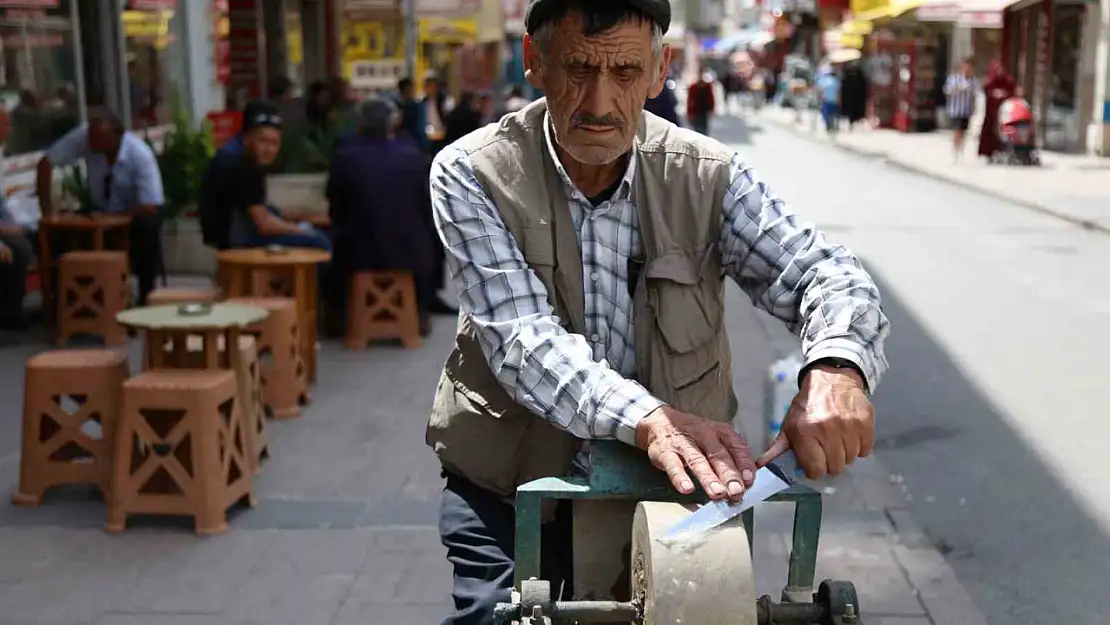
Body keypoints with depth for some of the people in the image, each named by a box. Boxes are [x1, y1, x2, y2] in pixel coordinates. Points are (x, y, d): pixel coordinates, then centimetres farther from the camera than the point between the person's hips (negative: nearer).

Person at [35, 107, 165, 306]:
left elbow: (150, 207, -28)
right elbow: (46, 163, -13)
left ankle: (146, 296, -19)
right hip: (100, 210, 3)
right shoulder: (84, 136, -22)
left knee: (147, 226, -35)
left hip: (134, 213, -3)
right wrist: (45, 205, -19)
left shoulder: (140, 155, -28)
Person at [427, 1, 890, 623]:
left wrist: (835, 367, -37)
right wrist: (647, 419, -42)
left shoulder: (708, 175, -7)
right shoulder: (471, 175, -13)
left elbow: (824, 272, -12)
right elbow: (522, 337, -25)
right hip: (510, 486, -1)